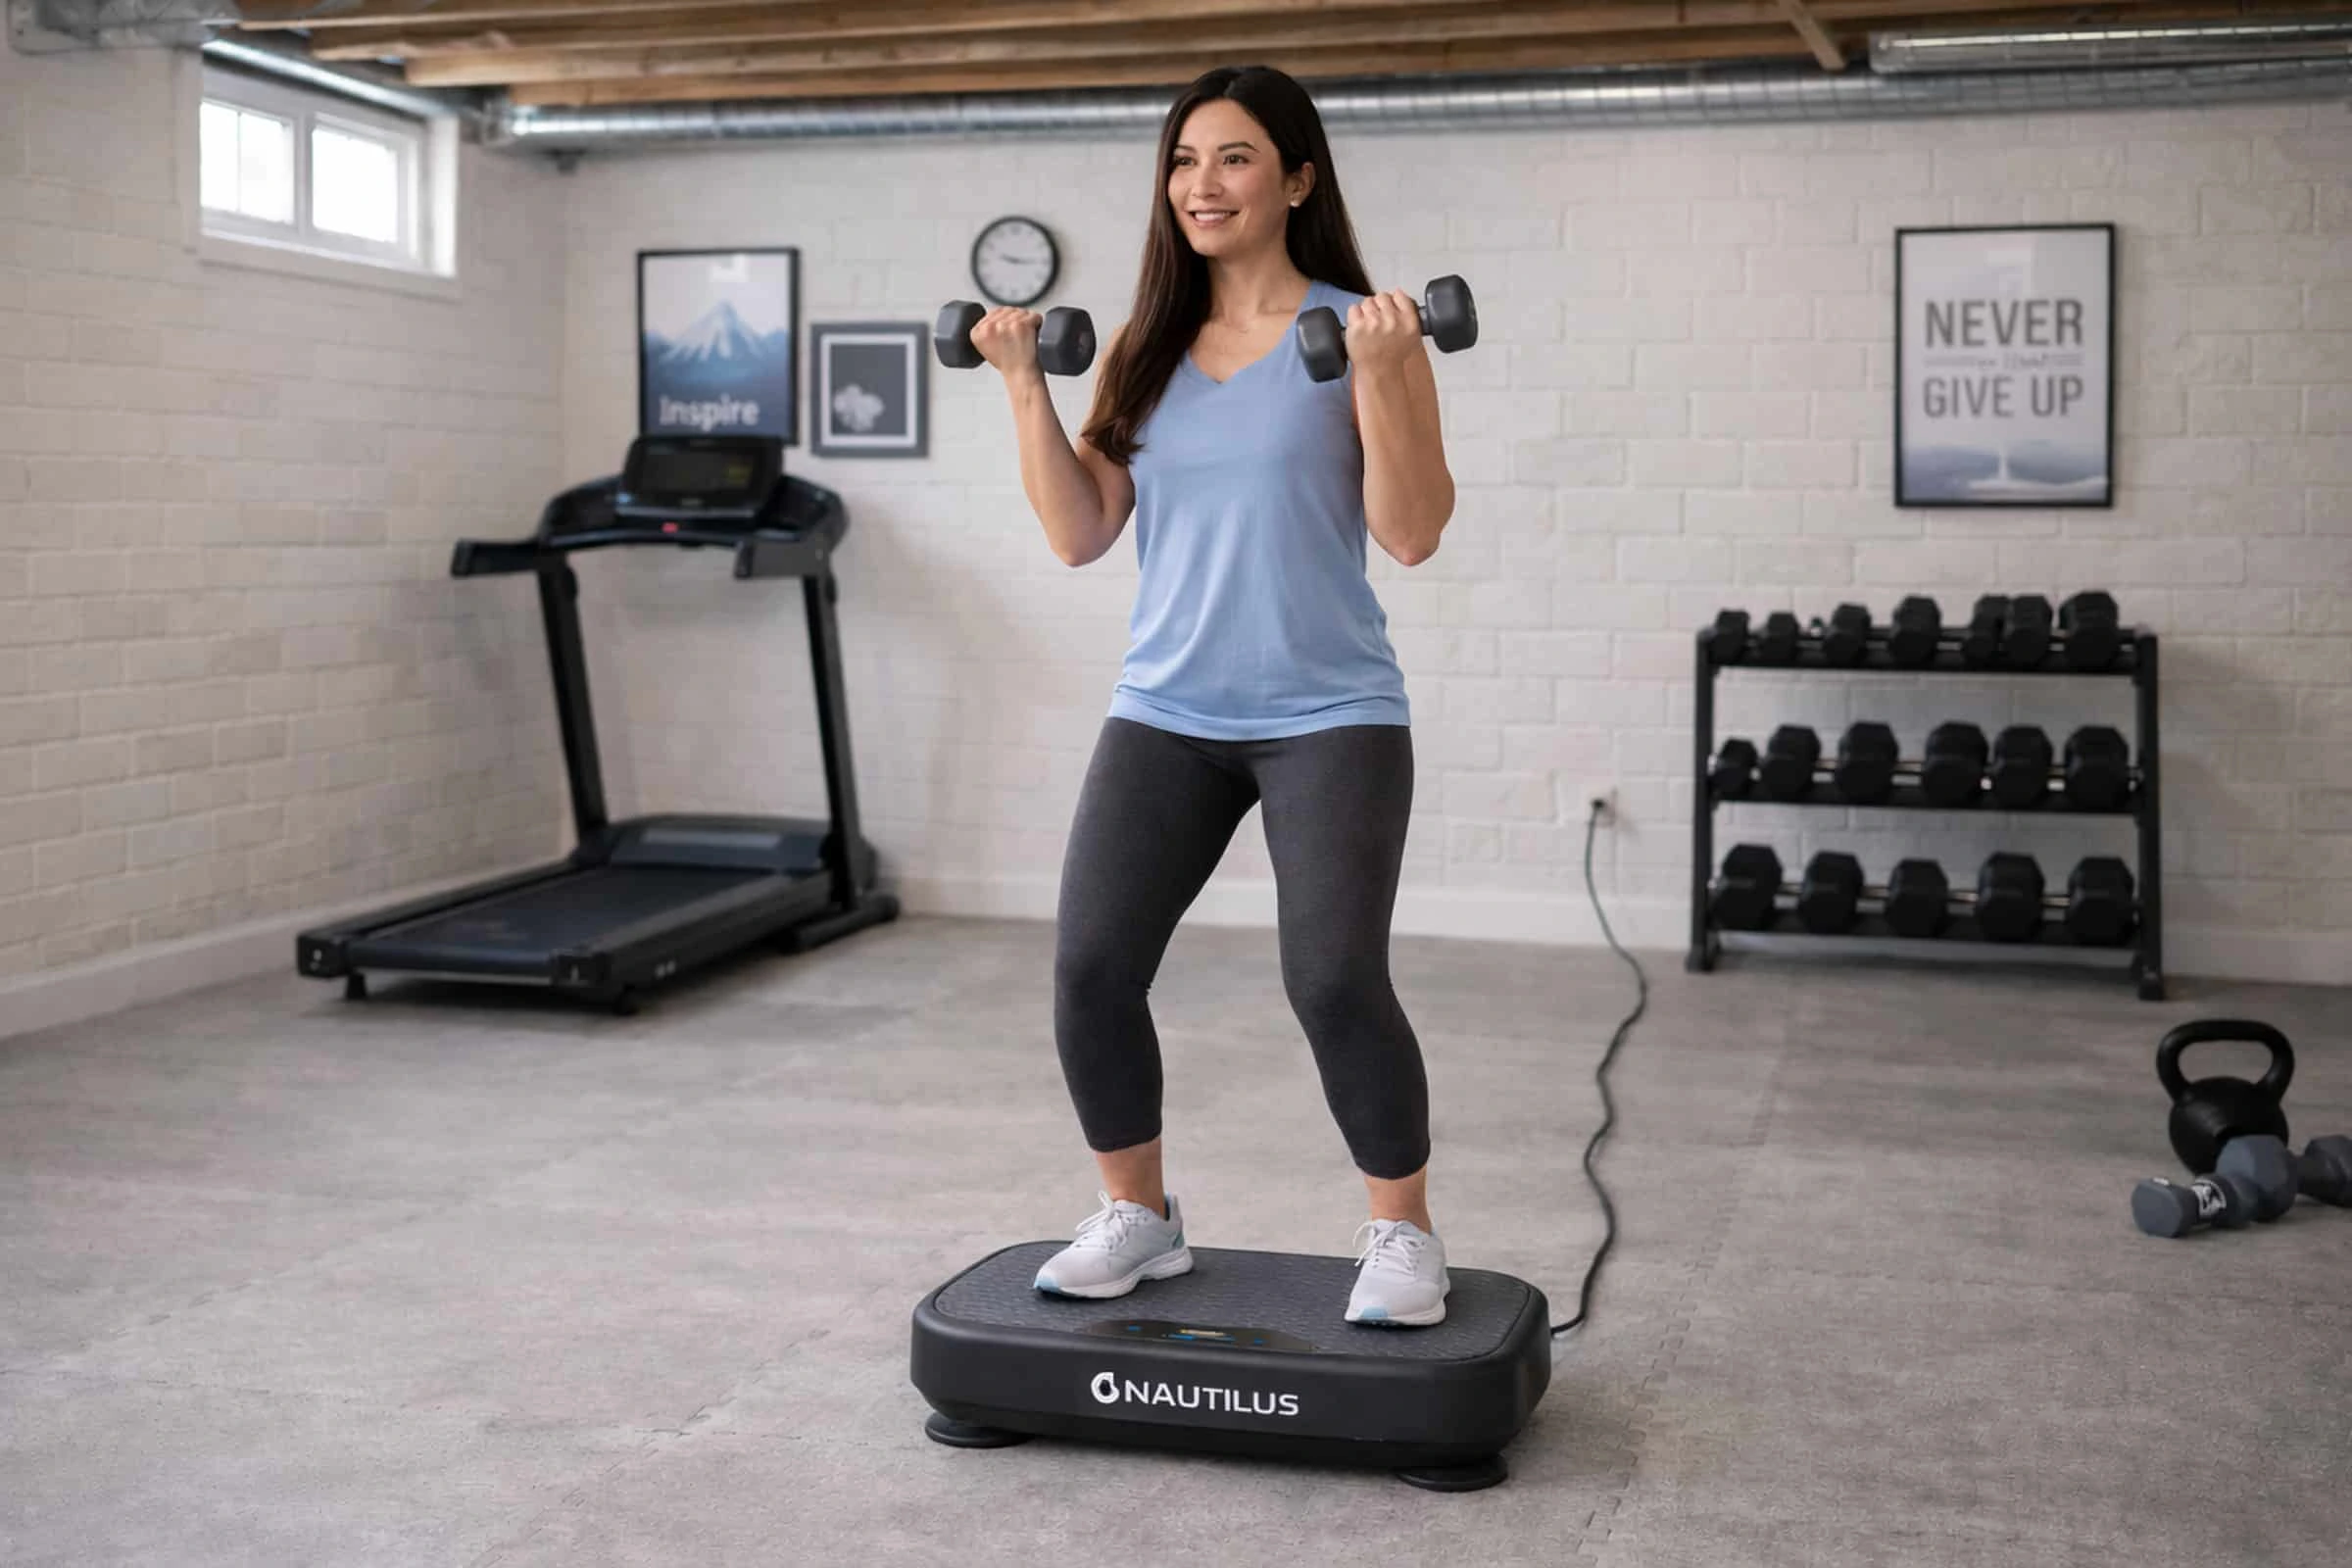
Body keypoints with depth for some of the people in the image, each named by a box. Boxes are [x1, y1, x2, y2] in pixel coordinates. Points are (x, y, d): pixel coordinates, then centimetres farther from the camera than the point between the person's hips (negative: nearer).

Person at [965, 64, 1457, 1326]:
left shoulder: (1359, 333, -3)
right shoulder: (1145, 349, 10)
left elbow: (1412, 533, -10)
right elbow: (1078, 535, 6)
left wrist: (1380, 375, -20)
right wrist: (1024, 383, 0)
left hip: (1329, 715, -4)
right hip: (1165, 714, 4)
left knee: (1334, 981, -16)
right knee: (1089, 970, -6)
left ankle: (1403, 1238, 7)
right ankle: (1136, 1218, 17)